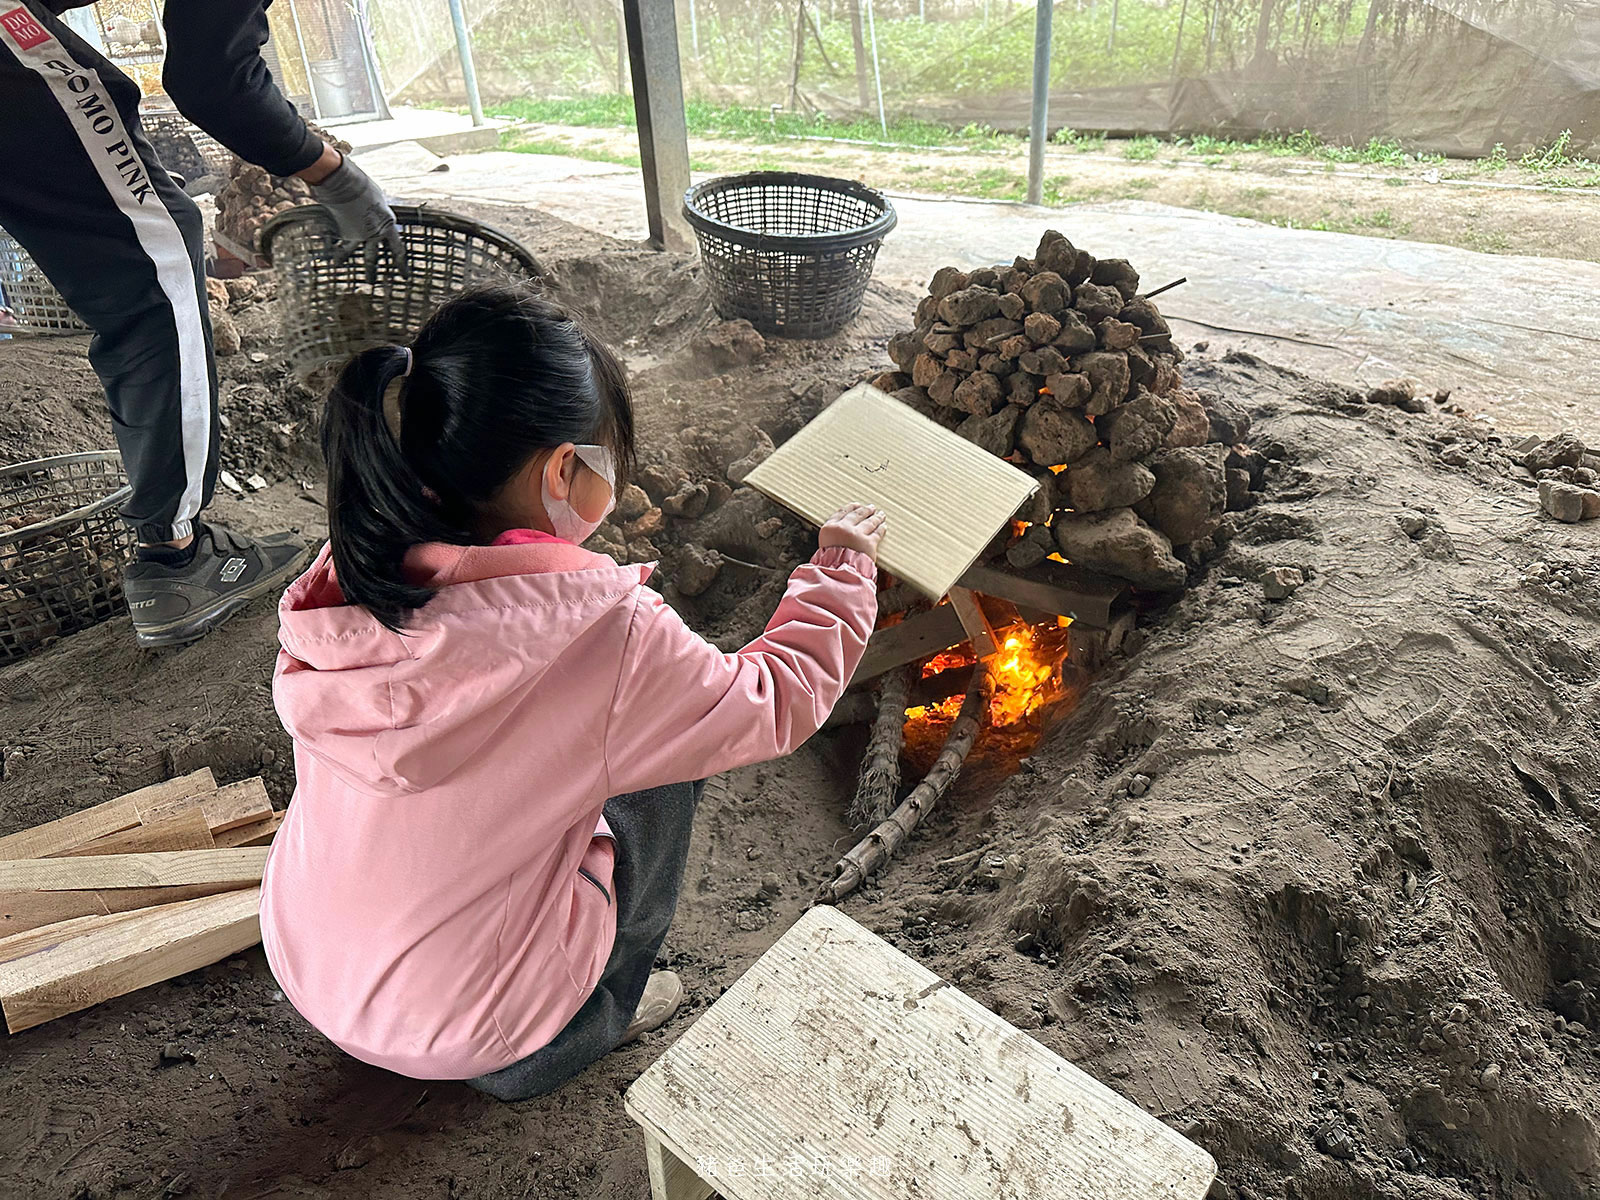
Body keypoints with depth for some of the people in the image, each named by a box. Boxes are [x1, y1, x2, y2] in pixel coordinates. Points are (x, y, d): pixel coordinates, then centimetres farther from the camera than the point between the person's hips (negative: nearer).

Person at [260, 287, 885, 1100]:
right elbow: (777, 704, -14)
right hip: (461, 1029, -5)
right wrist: (842, 568, 1)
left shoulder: (349, 576, -15)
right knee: (661, 763, 7)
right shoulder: (599, 632, -32)